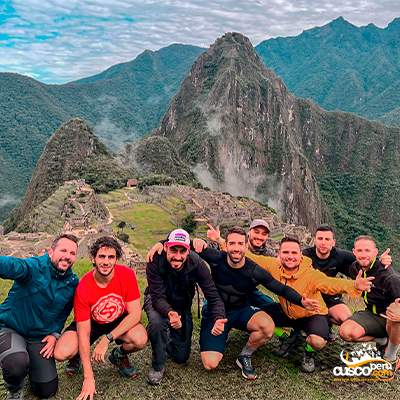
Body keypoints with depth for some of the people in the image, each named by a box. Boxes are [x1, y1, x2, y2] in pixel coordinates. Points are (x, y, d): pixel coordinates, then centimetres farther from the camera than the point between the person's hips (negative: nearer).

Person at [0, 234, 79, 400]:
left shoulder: (72, 282, -2)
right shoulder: (35, 267, -21)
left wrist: (55, 333, 1)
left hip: (40, 337, 5)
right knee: (17, 363, -37)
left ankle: (28, 366, 37)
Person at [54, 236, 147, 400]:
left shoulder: (127, 275, -25)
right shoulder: (83, 287, -27)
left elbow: (135, 313, -23)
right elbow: (83, 333, -23)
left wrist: (107, 339, -32)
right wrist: (88, 377, -25)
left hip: (120, 321, 1)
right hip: (91, 322, 0)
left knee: (140, 339, -31)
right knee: (61, 353, -25)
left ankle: (119, 355, 7)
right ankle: (78, 355, 15)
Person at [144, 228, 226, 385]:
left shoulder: (197, 264, -27)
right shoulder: (156, 261, -32)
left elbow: (213, 296, -25)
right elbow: (158, 297, -34)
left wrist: (218, 318, -46)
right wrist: (170, 313, -57)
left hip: (182, 305, 3)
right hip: (158, 302, -2)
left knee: (182, 357, 5)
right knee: (157, 323, -38)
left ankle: (168, 338, 39)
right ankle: (158, 366, -9)